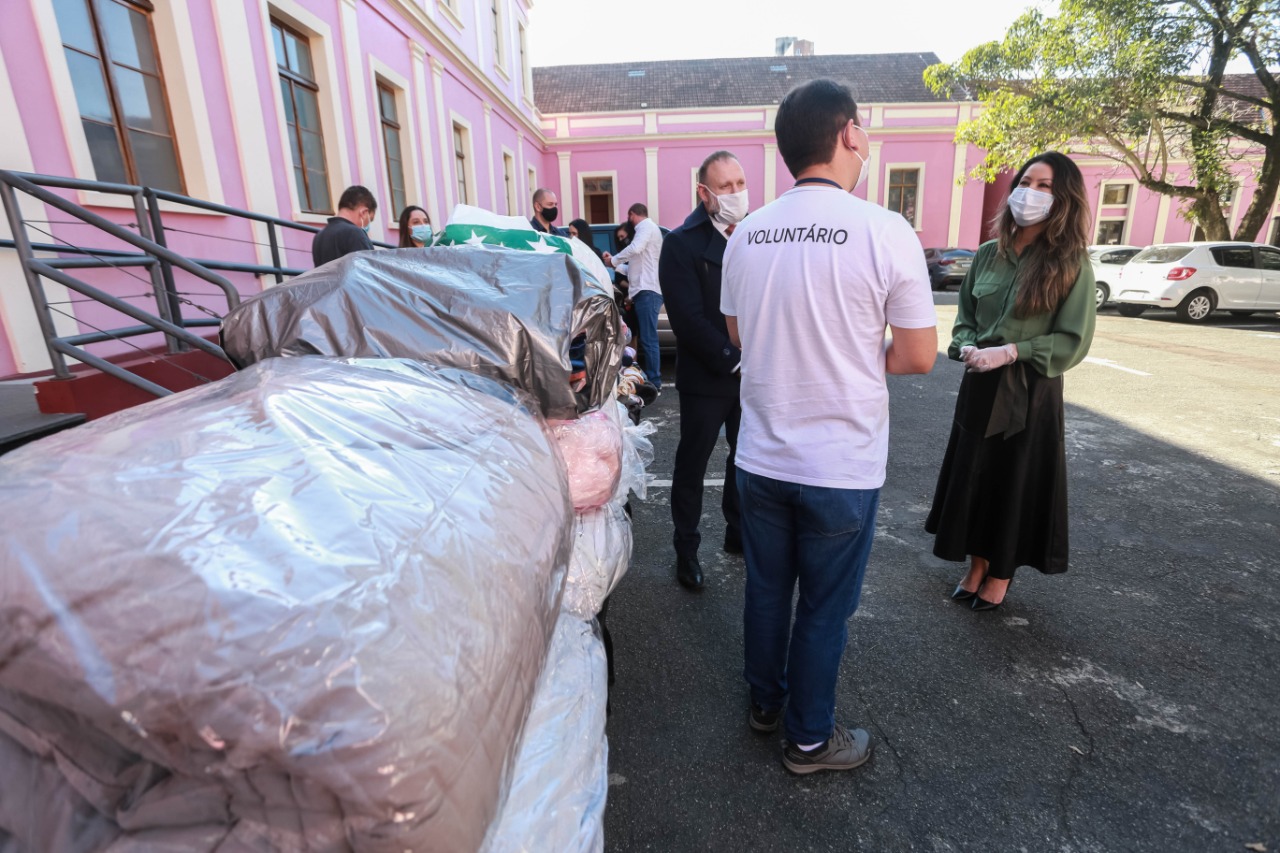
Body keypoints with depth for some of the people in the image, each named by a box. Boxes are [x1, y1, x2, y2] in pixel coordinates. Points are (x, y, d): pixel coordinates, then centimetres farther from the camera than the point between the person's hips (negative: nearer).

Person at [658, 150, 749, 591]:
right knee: (692, 465, 9)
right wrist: (734, 360, -18)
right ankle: (686, 549, 25)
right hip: (707, 377, -5)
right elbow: (688, 319, -17)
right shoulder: (682, 243, -10)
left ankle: (738, 533, 38)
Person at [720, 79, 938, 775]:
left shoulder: (747, 233, 0)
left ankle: (765, 701, 44)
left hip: (762, 457, 4)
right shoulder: (885, 231, -14)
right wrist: (860, 363, 8)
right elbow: (919, 356, -10)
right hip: (842, 465, -4)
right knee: (825, 609, 14)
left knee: (766, 589, 21)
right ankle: (809, 737, 35)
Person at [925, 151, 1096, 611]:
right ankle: (976, 567, 30)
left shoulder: (1071, 264, -7)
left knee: (1015, 482, 8)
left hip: (1029, 392, -3)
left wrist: (1008, 352, -19)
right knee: (972, 477, 11)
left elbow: (1072, 342, -8)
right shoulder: (988, 254, 4)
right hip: (979, 387, 4)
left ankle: (1000, 576, 28)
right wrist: (967, 348, -9)